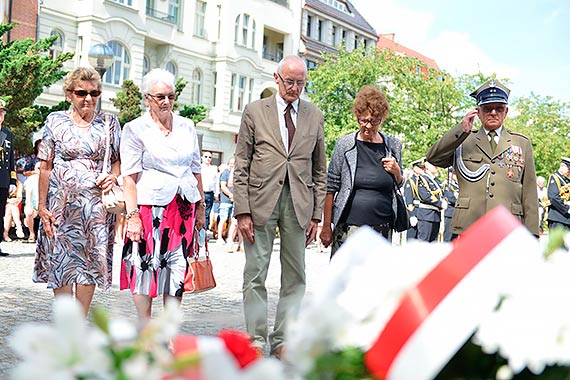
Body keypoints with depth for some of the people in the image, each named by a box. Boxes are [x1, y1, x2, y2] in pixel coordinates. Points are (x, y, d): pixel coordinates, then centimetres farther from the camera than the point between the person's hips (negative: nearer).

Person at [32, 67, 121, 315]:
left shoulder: (109, 123, 6)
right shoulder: (56, 121, 3)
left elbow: (118, 160, 15)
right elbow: (45, 167, 3)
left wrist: (113, 176, -8)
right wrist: (42, 206, -3)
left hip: (96, 203, 1)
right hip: (62, 202, -1)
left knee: (90, 262, 1)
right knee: (61, 260, 0)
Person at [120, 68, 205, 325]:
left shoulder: (187, 127, 12)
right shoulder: (135, 129, -1)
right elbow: (129, 177, -6)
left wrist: (201, 207, 15)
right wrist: (132, 215, -14)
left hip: (183, 207, 4)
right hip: (150, 206, -4)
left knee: (177, 266, 4)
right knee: (145, 265, -3)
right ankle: (145, 330, 6)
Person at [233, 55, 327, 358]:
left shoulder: (315, 116, 11)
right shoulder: (255, 111, 5)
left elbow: (319, 170, 13)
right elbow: (241, 165, 2)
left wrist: (316, 214, 6)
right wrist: (242, 211, -6)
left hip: (299, 203, 2)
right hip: (261, 200, -2)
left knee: (295, 276, 4)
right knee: (256, 273, 0)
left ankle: (282, 339, 13)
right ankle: (256, 339, 9)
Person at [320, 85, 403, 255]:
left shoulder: (393, 146, 10)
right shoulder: (344, 145, 1)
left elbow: (400, 189, 21)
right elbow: (330, 188, 2)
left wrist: (397, 172, -2)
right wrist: (326, 227, -1)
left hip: (383, 228, 3)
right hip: (349, 227, -2)